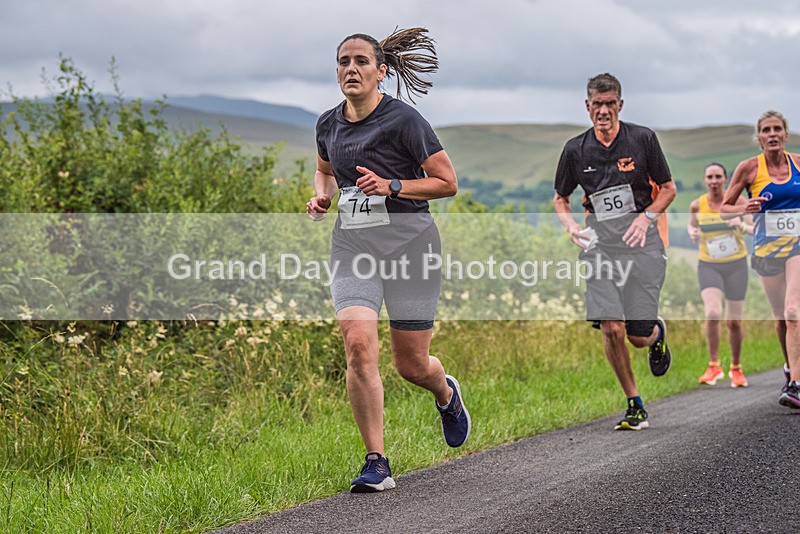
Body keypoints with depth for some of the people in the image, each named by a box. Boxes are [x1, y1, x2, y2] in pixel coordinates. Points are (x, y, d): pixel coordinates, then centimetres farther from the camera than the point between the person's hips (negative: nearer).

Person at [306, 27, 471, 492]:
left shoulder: (403, 119, -8)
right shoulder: (329, 124, 8)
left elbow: (447, 183, -5)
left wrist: (392, 186, -18)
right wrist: (321, 196, 7)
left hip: (408, 240, -4)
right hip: (352, 244, 4)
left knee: (411, 364, 3)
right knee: (359, 344, -17)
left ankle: (447, 394, 43)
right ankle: (377, 464, -9)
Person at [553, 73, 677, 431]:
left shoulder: (642, 139, -1)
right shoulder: (576, 149, 4)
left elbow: (668, 189, 7)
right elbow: (560, 199, 17)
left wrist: (647, 216, -9)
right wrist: (570, 226, -3)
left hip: (641, 240, -1)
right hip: (599, 244, 1)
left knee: (639, 336, -4)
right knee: (611, 328, -13)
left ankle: (657, 333, 37)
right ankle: (635, 407, 4)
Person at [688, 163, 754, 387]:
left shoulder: (738, 201, -6)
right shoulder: (697, 205, -3)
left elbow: (756, 230, -8)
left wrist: (742, 226, -30)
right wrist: (692, 233, -6)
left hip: (736, 265, 0)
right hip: (708, 266, 0)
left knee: (734, 322, 5)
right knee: (712, 314, -22)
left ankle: (736, 368, 26)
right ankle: (714, 366, -8)